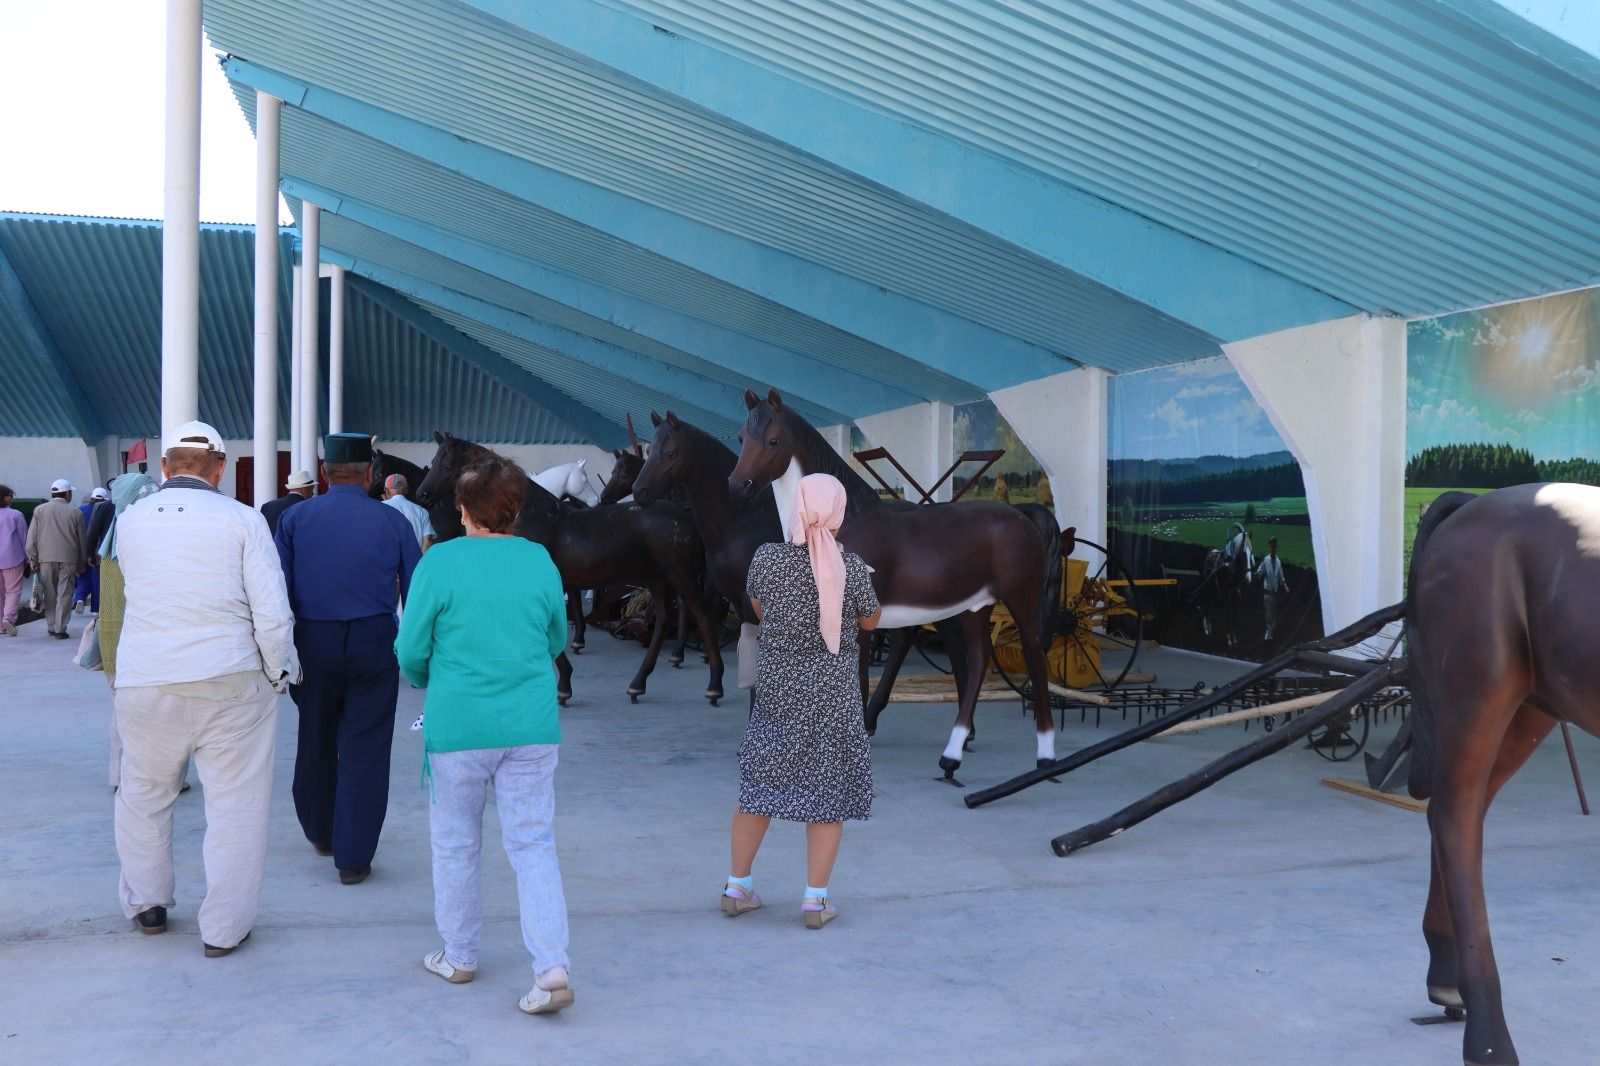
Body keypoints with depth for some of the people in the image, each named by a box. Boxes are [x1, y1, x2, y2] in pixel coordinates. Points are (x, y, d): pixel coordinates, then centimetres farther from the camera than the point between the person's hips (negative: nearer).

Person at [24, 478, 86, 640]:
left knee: (50, 594, 11)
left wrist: (33, 558, 9)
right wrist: (82, 564, 12)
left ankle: (52, 627, 17)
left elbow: (32, 537, 3)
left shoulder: (40, 510, 4)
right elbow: (82, 541, 5)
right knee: (64, 594, 0)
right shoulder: (75, 513, 2)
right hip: (68, 559, -2)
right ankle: (60, 629, -4)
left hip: (46, 558, 2)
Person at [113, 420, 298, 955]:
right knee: (236, 806, 7)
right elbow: (272, 614, -11)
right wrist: (278, 673, 3)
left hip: (144, 683, 3)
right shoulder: (242, 520, -7)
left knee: (143, 795, 23)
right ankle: (222, 929, 13)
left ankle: (146, 904, 36)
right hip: (230, 682, -3)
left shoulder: (130, 520, 4)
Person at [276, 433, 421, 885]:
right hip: (374, 644, -2)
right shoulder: (393, 521, -2)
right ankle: (353, 859, 6)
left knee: (315, 738, 21)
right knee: (364, 750, 4)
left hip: (313, 642, 2)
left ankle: (320, 832, 38)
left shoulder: (295, 518, 0)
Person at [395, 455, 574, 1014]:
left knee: (456, 845, 15)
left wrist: (428, 684, 17)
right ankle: (552, 969, -3)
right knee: (534, 846, 6)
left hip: (457, 725, -2)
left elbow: (411, 652, -4)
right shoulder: (540, 561, 0)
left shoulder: (440, 562, -9)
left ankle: (459, 956, 29)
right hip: (532, 726, 2)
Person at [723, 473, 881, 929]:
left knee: (761, 779, 16)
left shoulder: (766, 557, -8)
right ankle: (815, 900, 12)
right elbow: (870, 621, 2)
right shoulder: (851, 566, -15)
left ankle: (737, 887, 24)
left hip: (776, 684, 3)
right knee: (829, 787, 9)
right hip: (832, 687, -3)